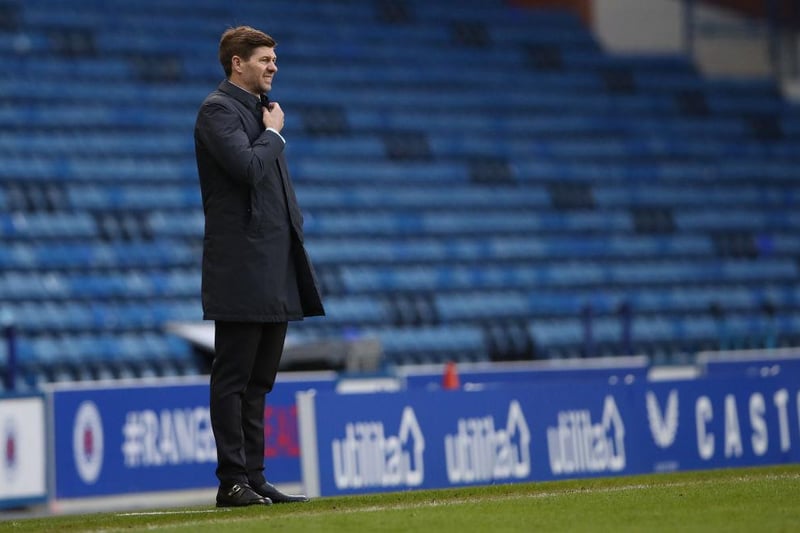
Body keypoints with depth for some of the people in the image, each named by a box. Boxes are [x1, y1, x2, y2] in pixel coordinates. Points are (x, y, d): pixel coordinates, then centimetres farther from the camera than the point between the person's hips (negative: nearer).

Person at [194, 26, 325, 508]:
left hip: (276, 265, 9)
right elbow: (248, 166, -23)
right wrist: (274, 133, -6)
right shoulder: (218, 109, -8)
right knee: (234, 377, -6)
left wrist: (297, 227, 16)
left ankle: (254, 479, 13)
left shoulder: (261, 108, 20)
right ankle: (233, 482, -5)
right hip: (241, 264, -9)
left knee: (260, 381, 10)